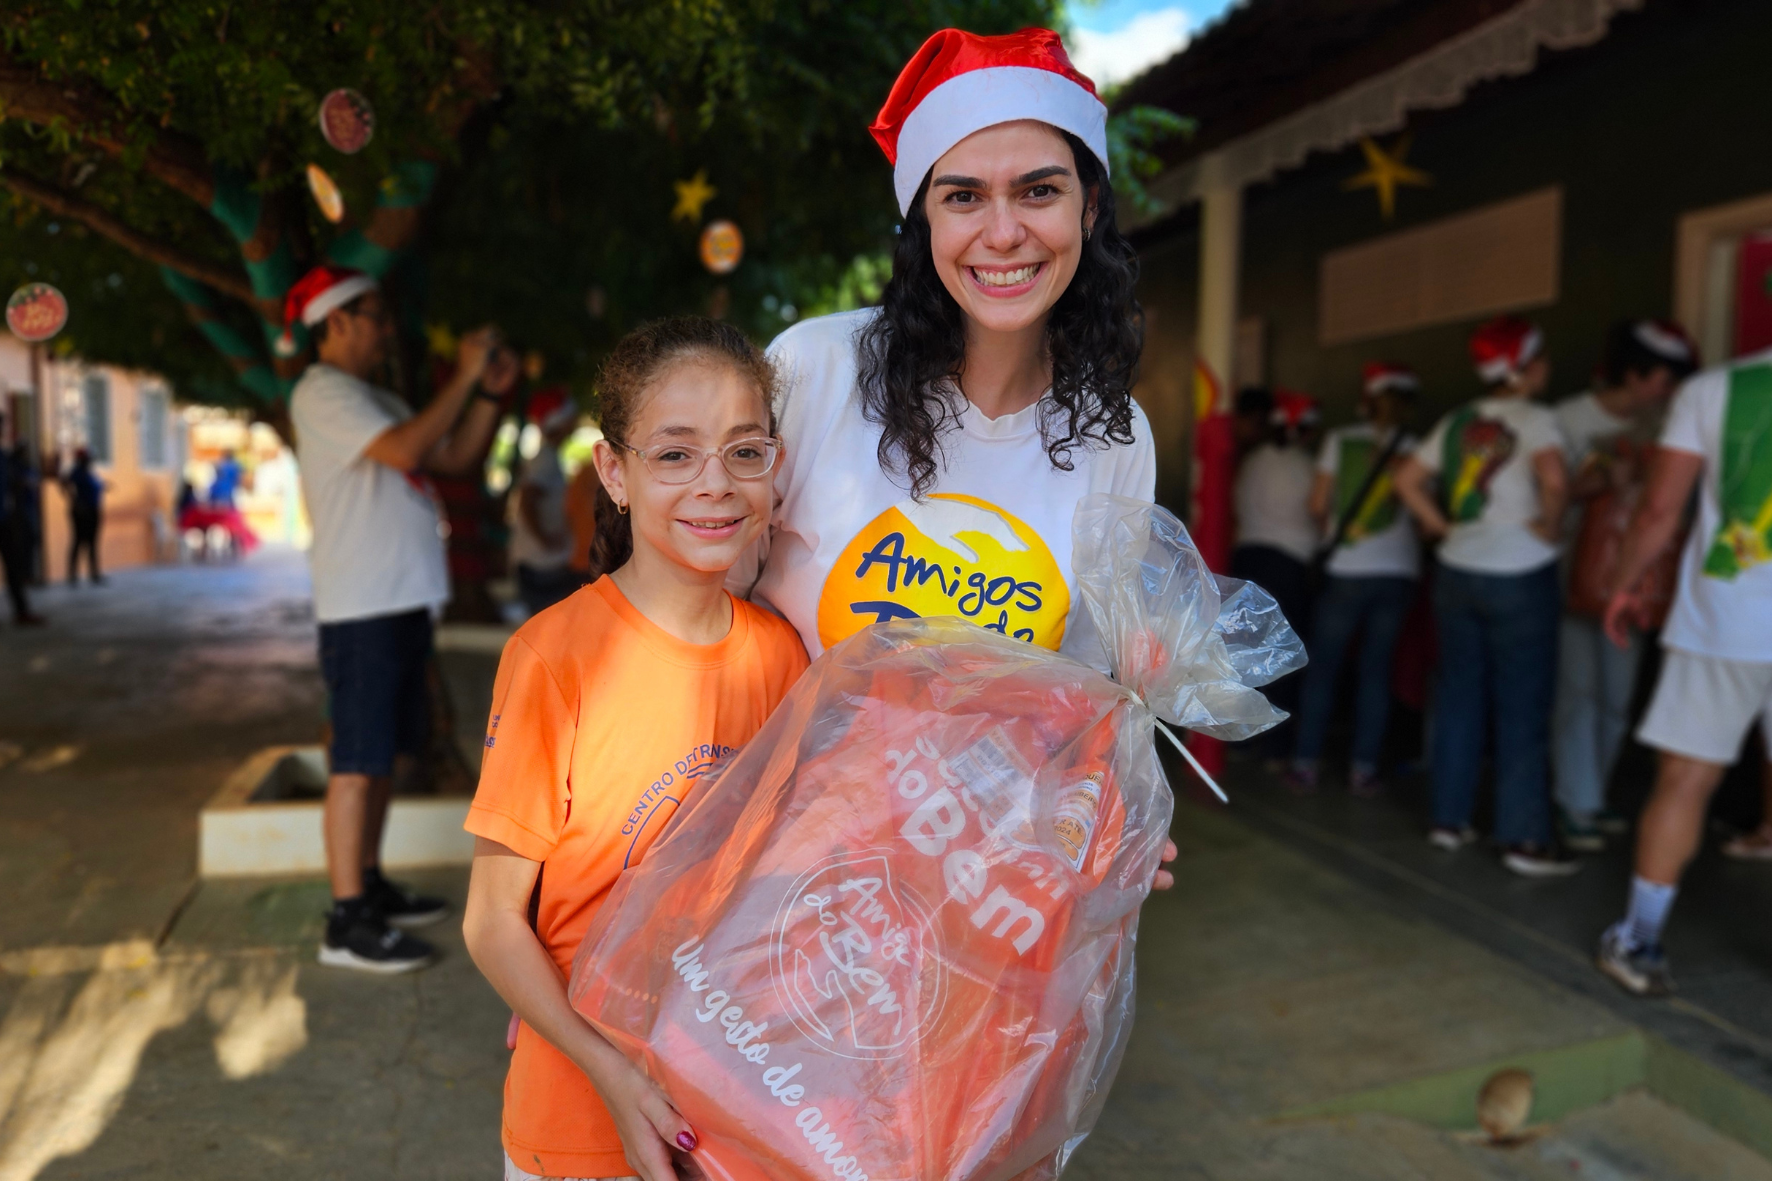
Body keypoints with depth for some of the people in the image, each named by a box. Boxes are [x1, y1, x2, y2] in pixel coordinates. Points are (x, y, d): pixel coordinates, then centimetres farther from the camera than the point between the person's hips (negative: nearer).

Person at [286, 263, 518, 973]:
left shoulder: (377, 400, 22)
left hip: (401, 602, 10)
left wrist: (492, 391, 6)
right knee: (358, 761, -8)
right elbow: (406, 449, -23)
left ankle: (369, 885, 27)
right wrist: (464, 376, -14)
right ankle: (348, 922, -3)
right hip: (361, 608, -10)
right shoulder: (323, 393, -9)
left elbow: (455, 457, 18)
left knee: (382, 755, 15)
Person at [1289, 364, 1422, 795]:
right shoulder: (1414, 448, 2)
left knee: (1322, 667, 6)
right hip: (1398, 570, 2)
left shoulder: (1340, 439, -1)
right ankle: (1363, 768, 9)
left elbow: (1318, 504, -1)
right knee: (1376, 669, 8)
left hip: (1346, 569, -1)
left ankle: (1306, 763, 8)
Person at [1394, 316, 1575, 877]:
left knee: (1459, 696, 12)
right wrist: (1549, 526, -11)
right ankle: (1525, 838, 4)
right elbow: (1554, 479, -27)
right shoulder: (1535, 419, -10)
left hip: (1457, 572, 6)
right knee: (1522, 707, 0)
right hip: (1519, 577, -6)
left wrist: (1443, 528, 11)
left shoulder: (1457, 421, 9)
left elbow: (1406, 480, 12)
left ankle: (1449, 818, 19)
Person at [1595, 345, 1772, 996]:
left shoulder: (1713, 388, -3)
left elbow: (1660, 509, -4)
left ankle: (1637, 944, 15)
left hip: (1718, 621, 0)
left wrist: (1625, 581, 10)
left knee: (1683, 781, 8)